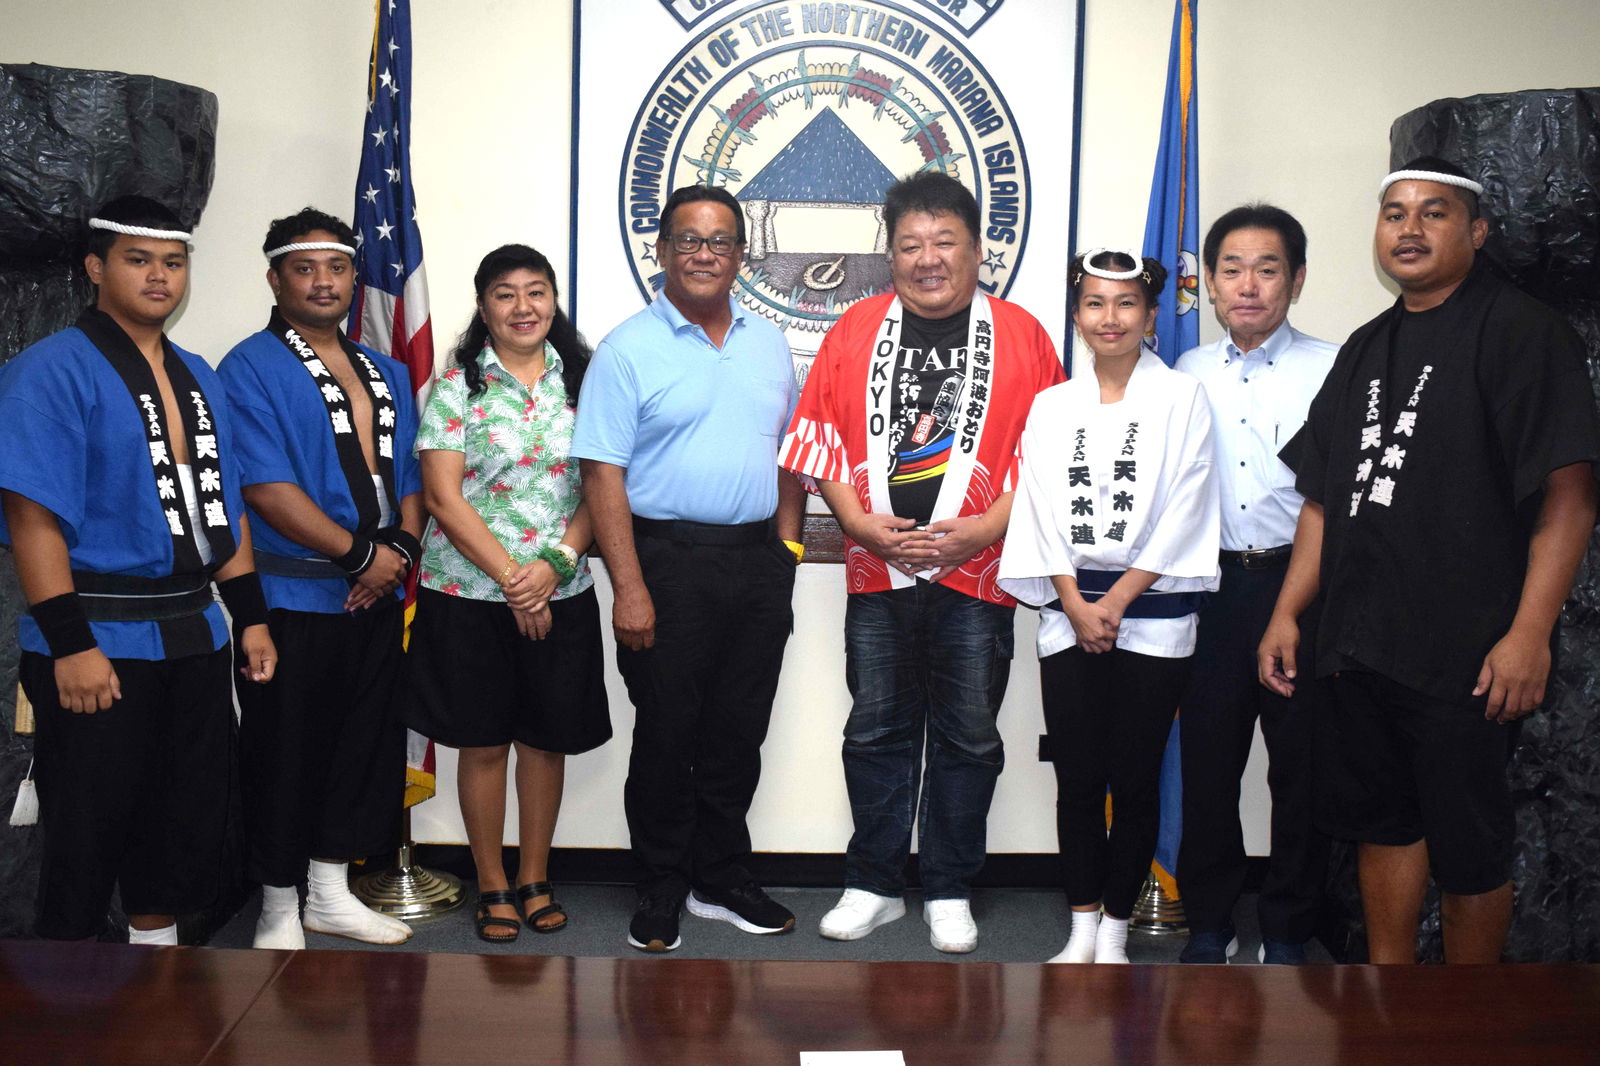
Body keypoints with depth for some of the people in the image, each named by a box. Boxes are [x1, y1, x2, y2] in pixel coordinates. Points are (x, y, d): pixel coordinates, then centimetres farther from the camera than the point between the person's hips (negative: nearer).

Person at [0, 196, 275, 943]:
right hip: (100, 644, -7)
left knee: (189, 824, 16)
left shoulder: (198, 378, 13)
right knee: (90, 831, 3)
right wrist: (70, 645, -21)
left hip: (194, 637, 7)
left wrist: (251, 617, 12)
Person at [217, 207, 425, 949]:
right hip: (295, 600, -6)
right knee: (286, 754, 3)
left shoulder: (386, 374, 16)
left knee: (367, 744, 13)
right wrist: (361, 553, -16)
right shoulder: (251, 369, -6)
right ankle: (279, 910, 18)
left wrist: (401, 551, -4)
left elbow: (409, 475, 15)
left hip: (377, 599, 7)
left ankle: (330, 893, 28)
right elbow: (268, 488, -16)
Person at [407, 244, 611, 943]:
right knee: (483, 742, 6)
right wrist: (511, 577, -15)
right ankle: (492, 886, 21)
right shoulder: (455, 386, -2)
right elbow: (443, 497, -8)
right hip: (470, 592, -2)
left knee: (548, 739, 9)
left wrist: (555, 563, -13)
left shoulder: (580, 381, 6)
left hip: (561, 593, 2)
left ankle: (535, 880, 25)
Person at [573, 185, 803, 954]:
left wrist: (785, 545, 8)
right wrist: (629, 588, -16)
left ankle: (722, 881, 26)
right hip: (670, 560, -4)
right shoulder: (628, 350, -4)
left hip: (758, 563, 5)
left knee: (738, 734, 12)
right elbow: (603, 474, -10)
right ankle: (661, 891, 19)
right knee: (666, 736, 4)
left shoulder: (768, 343, 12)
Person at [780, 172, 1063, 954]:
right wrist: (859, 521, -8)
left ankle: (949, 891, 22)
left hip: (976, 572, -1)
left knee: (968, 737, 7)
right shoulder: (855, 329, 7)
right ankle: (874, 886, 23)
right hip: (876, 569, 2)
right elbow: (822, 439, 6)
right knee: (877, 732, 9)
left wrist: (987, 527, -12)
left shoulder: (1019, 334, 3)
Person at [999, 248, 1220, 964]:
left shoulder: (1182, 399, 1)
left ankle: (1115, 931, 13)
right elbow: (1043, 514, 6)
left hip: (1152, 614, -2)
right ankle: (1082, 928, 15)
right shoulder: (1051, 407, 11)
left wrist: (1115, 603, -9)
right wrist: (1076, 605, -5)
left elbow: (1183, 514, -5)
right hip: (1069, 615, 3)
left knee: (1134, 778, 1)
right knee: (1077, 778, 4)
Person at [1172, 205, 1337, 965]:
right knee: (1207, 758, 7)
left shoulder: (1331, 369, 0)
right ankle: (1208, 922, 22)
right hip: (1212, 584, 3)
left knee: (1302, 762, 5)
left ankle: (1288, 931, 20)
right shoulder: (1188, 373, 11)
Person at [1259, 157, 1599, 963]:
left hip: (1467, 655, -6)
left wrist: (1529, 633, -20)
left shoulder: (1523, 333, -5)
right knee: (1379, 820, 16)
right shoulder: (1366, 350, 16)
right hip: (1361, 645, 7)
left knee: (1468, 847, 4)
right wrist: (1286, 614, 11)